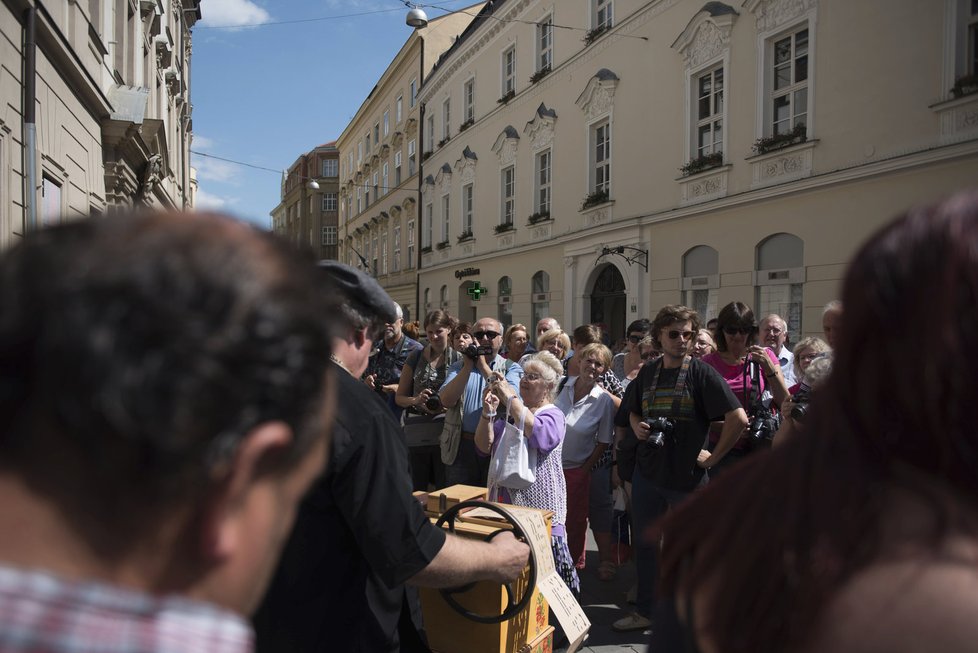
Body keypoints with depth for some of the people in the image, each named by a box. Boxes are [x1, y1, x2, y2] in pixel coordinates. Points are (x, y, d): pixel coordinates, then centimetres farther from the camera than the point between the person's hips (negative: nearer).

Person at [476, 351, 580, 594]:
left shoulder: (553, 415, -2)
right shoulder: (510, 413, 15)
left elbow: (538, 435, -26)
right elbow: (484, 446, 7)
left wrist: (510, 398, -23)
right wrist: (488, 412, -9)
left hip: (540, 510, -5)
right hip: (504, 502, 6)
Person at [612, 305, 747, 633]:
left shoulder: (701, 372, -11)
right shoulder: (647, 373, 5)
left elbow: (739, 418, -18)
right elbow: (633, 412, 21)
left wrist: (712, 457, -13)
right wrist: (637, 427, -1)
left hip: (687, 477, -5)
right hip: (647, 472, 5)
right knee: (645, 543, 14)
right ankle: (645, 611, 31)